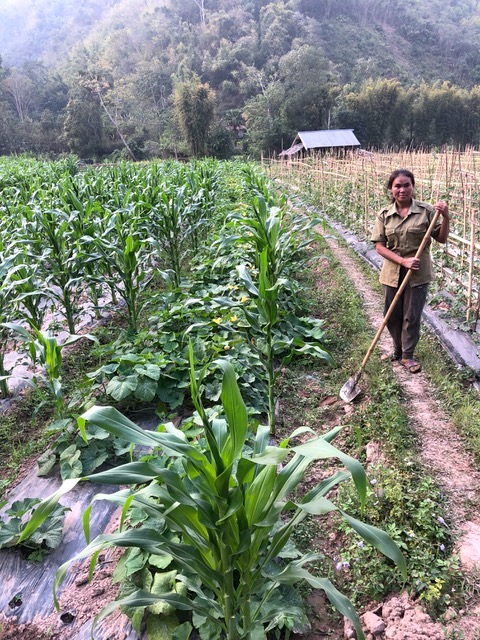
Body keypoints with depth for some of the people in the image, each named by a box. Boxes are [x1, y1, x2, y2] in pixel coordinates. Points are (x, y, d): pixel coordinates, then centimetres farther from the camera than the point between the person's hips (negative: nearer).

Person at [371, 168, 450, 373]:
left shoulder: (426, 211, -7)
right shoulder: (384, 215, -3)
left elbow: (441, 239, -1)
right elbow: (380, 247, -5)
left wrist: (446, 218, -18)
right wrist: (403, 261, -17)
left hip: (418, 274, -2)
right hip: (393, 273, 2)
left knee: (412, 316, 7)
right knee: (392, 315, 13)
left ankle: (407, 355, 25)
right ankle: (398, 349, 37)